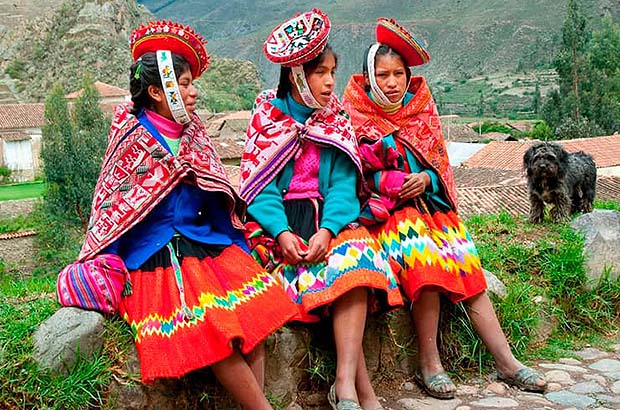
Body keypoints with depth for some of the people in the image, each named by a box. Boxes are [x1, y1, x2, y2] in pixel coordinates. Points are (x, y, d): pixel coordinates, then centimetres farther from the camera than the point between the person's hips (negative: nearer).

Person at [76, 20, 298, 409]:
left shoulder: (194, 136, 14)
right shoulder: (131, 139, 1)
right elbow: (112, 208, 1)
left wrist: (238, 252, 8)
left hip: (207, 244, 5)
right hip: (155, 257, -5)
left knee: (253, 317, -19)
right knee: (211, 330, -24)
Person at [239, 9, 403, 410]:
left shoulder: (337, 120, 10)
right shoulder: (267, 116, 4)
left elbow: (343, 184, -1)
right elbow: (259, 185, -4)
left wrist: (327, 230, -20)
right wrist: (282, 232, -21)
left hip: (327, 218, 2)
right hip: (279, 222, -2)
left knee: (354, 254, -29)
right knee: (316, 277, -28)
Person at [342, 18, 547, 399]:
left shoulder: (421, 108, 13)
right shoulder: (357, 117, 2)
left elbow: (440, 164, 11)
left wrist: (424, 179, -12)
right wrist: (396, 183, -18)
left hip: (431, 203, 4)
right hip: (386, 212, -4)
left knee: (470, 268, -14)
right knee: (424, 259, -30)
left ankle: (507, 361, -10)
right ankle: (429, 364, -21)